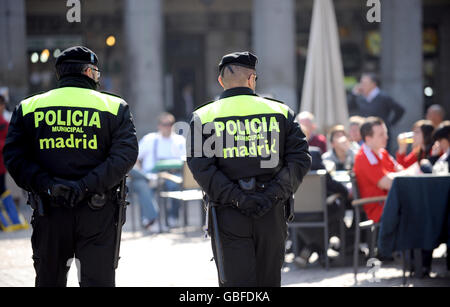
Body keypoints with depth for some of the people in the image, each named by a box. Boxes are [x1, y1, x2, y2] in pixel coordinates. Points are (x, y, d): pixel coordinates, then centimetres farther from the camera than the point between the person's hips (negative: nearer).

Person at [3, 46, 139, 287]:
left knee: (49, 281, 11)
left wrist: (45, 183, -12)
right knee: (98, 280, 2)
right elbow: (125, 154, -10)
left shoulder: (27, 108, 7)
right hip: (98, 213, -2)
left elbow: (13, 157, -4)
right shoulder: (115, 107, 2)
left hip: (49, 212, 2)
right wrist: (86, 185, -16)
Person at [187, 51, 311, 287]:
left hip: (228, 216, -2)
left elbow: (201, 167, -10)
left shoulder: (203, 117, 2)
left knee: (236, 284, -1)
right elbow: (300, 159, -1)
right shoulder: (280, 112, 7)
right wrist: (272, 194, -7)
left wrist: (236, 198, -12)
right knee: (269, 282, 11)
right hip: (272, 214, 2)